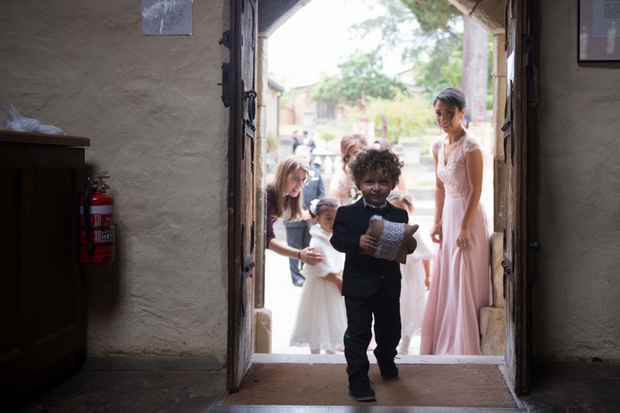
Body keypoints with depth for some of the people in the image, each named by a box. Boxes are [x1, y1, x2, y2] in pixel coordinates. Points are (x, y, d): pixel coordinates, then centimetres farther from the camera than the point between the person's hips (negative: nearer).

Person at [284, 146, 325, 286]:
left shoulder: (316, 172, 9)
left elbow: (322, 194, 8)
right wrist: (299, 212, -14)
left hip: (312, 218, 3)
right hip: (294, 218, -3)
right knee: (295, 249, 3)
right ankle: (297, 277, 11)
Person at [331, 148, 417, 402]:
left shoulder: (399, 215, 4)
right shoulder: (347, 213, -5)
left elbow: (404, 245, 4)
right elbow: (337, 239, -13)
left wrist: (410, 245, -19)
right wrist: (357, 242, -31)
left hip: (389, 284, 4)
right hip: (358, 284, -4)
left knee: (390, 328, 19)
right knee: (358, 331, -1)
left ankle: (386, 361, 46)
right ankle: (357, 378, 7)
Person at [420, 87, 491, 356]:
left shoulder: (470, 145, -14)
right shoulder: (438, 145, 8)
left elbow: (476, 190, -16)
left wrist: (464, 228, -18)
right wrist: (437, 222, 11)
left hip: (468, 215, -8)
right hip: (449, 215, 8)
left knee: (465, 283, -3)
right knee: (444, 282, 12)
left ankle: (465, 348, 7)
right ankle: (443, 345, 23)